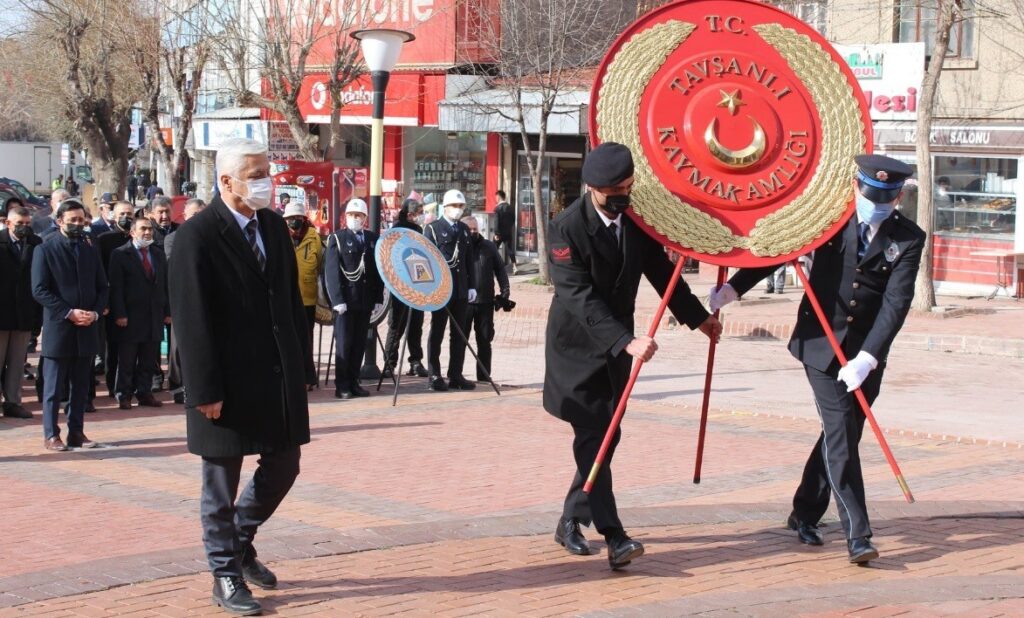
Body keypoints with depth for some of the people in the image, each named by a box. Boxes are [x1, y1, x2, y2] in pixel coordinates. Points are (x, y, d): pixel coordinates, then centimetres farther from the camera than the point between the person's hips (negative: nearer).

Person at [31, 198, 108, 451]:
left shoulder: (90, 251, 15)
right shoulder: (45, 250, -1)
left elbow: (102, 287, 14)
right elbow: (39, 290, -8)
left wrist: (95, 312, -5)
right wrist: (69, 313, -15)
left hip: (87, 328, 5)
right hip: (58, 328, -5)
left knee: (81, 386, 8)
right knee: (53, 386, -1)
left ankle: (76, 431, 14)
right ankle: (51, 434, 5)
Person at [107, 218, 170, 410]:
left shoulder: (158, 254, 14)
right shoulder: (120, 255, -2)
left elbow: (165, 284, 14)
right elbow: (116, 287, -7)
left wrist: (167, 312, 8)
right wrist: (119, 314, -14)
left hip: (154, 317, 5)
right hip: (130, 318, -5)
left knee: (149, 361, 7)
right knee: (126, 361, 2)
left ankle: (144, 393, 14)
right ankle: (123, 395, 9)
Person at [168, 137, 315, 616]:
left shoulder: (274, 226, 8)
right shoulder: (197, 236, -13)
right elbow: (192, 319, -15)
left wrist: (302, 366, 10)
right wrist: (205, 391, -17)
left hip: (278, 376, 7)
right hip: (228, 381, -7)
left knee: (283, 466, 14)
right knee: (221, 481, 5)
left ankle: (238, 541, 35)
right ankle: (226, 575, 18)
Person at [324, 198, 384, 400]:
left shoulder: (373, 239, 12)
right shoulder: (337, 238, 0)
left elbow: (378, 270, 12)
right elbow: (331, 271, -6)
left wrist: (378, 298, 6)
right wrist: (337, 299, -14)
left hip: (366, 300, 4)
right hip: (345, 300, -4)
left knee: (360, 344, 6)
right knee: (344, 344, -2)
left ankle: (353, 383, 13)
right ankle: (342, 386, 3)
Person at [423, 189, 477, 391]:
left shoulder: (464, 230, 15)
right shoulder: (432, 228, -2)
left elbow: (469, 260, 15)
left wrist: (472, 286, 9)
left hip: (461, 290, 5)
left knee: (459, 335, 6)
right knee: (436, 333, 1)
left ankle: (455, 376, 11)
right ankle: (434, 376, 4)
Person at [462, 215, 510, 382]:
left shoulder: (489, 247, 6)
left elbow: (500, 269, 10)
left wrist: (504, 291, 1)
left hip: (486, 301, 3)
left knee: (485, 341, 7)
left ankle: (484, 377, 13)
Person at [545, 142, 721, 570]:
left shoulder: (636, 220, -1)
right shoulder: (567, 228, -20)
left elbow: (660, 271, 14)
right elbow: (579, 297, -26)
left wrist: (697, 316, 18)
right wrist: (626, 341, -35)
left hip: (618, 345, 6)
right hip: (578, 346, -6)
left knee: (606, 437, 9)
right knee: (593, 437, -12)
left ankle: (571, 522, 23)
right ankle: (613, 538, -18)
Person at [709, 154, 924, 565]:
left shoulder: (908, 239, -7)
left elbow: (896, 303, -15)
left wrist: (866, 358, -25)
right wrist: (732, 289, 2)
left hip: (866, 353, 1)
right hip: (820, 344, -1)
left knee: (841, 435, 11)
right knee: (840, 434, -10)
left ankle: (804, 514, 30)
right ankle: (857, 534, -13)